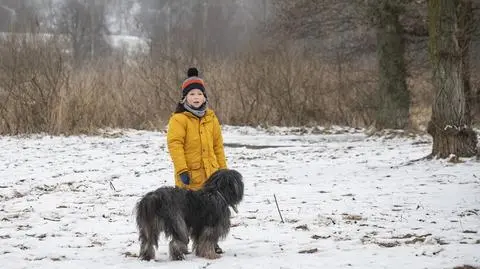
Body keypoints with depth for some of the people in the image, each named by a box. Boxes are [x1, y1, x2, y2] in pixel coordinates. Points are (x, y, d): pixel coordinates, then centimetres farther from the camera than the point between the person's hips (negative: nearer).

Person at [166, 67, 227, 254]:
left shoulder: (210, 118, 10)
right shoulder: (179, 119, -9)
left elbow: (218, 146, 15)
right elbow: (174, 144, -16)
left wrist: (223, 170, 13)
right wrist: (182, 170, -23)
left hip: (211, 175, 5)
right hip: (189, 176, -5)